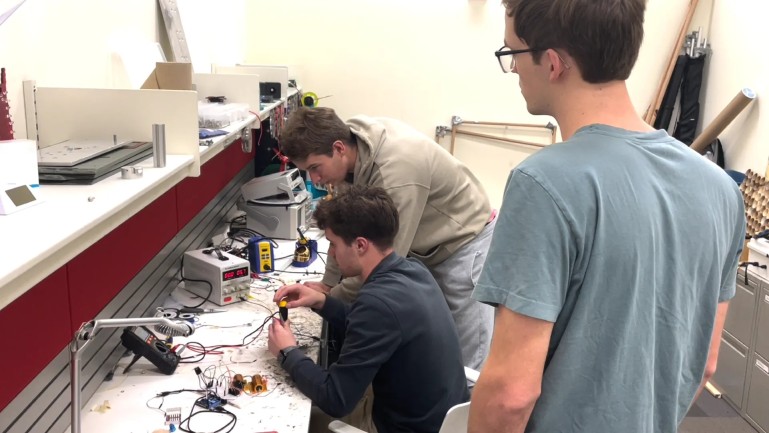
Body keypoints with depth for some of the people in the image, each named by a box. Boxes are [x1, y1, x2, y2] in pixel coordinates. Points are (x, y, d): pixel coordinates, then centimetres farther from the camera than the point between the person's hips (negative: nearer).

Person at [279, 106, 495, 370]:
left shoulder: (395, 173, -37)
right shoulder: (353, 142, -12)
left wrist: (330, 298, -18)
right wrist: (328, 284, -2)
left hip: (464, 244, -8)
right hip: (425, 247, 8)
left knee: (467, 359, -1)